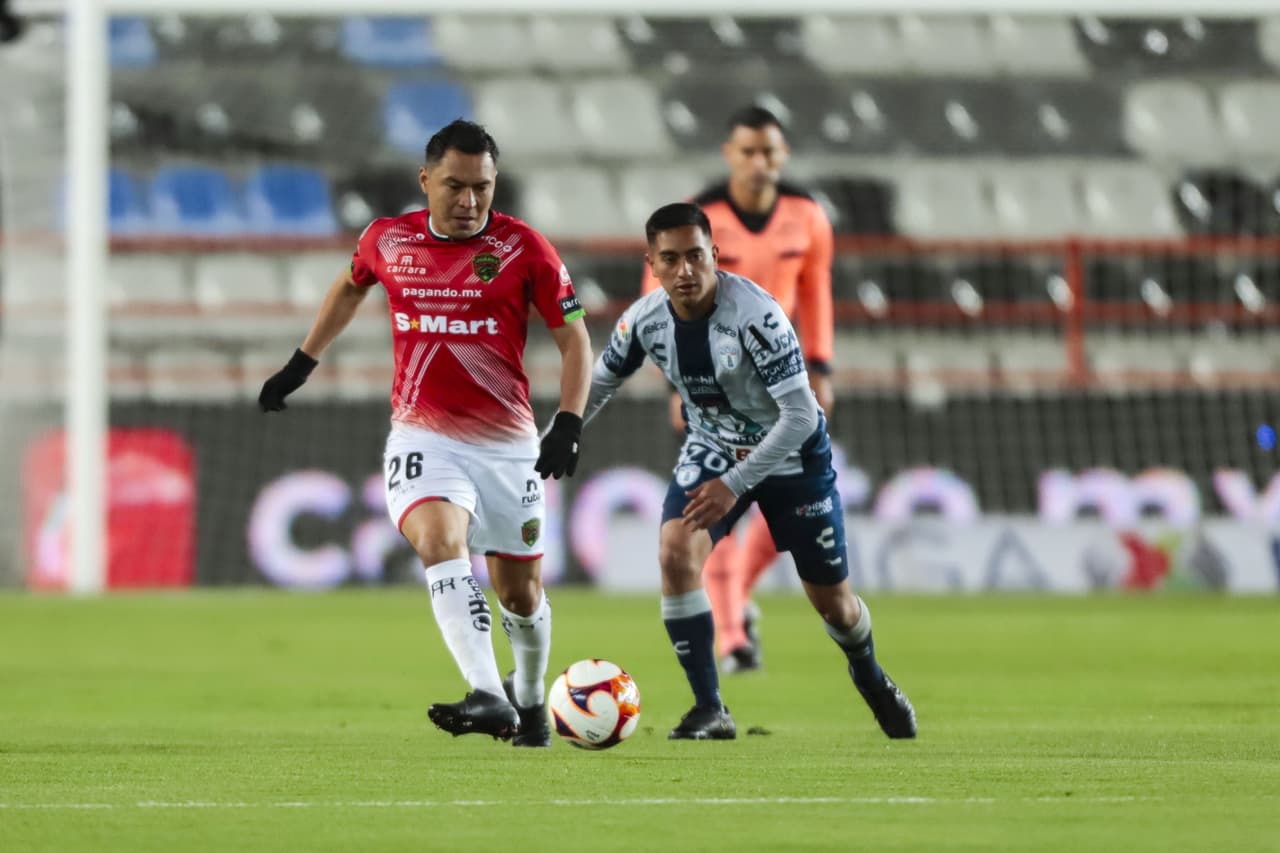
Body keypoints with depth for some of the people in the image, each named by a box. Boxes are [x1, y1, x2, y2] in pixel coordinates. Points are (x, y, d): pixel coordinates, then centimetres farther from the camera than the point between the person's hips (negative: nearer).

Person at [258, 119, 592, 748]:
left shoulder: (523, 248, -8)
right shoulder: (388, 241, 0)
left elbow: (574, 340, -2)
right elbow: (350, 287, 23)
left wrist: (568, 425, -14)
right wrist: (302, 363, 25)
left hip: (507, 443, 0)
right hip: (422, 436, 0)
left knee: (519, 588, 10)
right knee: (440, 541, -29)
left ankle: (529, 697, 41)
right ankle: (488, 697, -40)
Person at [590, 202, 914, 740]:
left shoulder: (755, 315, -32)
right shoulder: (644, 321, -16)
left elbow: (800, 416, -30)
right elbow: (598, 384, 4)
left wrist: (735, 484, -34)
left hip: (791, 453, -3)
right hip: (713, 449, 3)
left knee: (831, 599, 7)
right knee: (675, 551, -24)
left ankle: (869, 676, 44)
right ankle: (709, 710, -13)